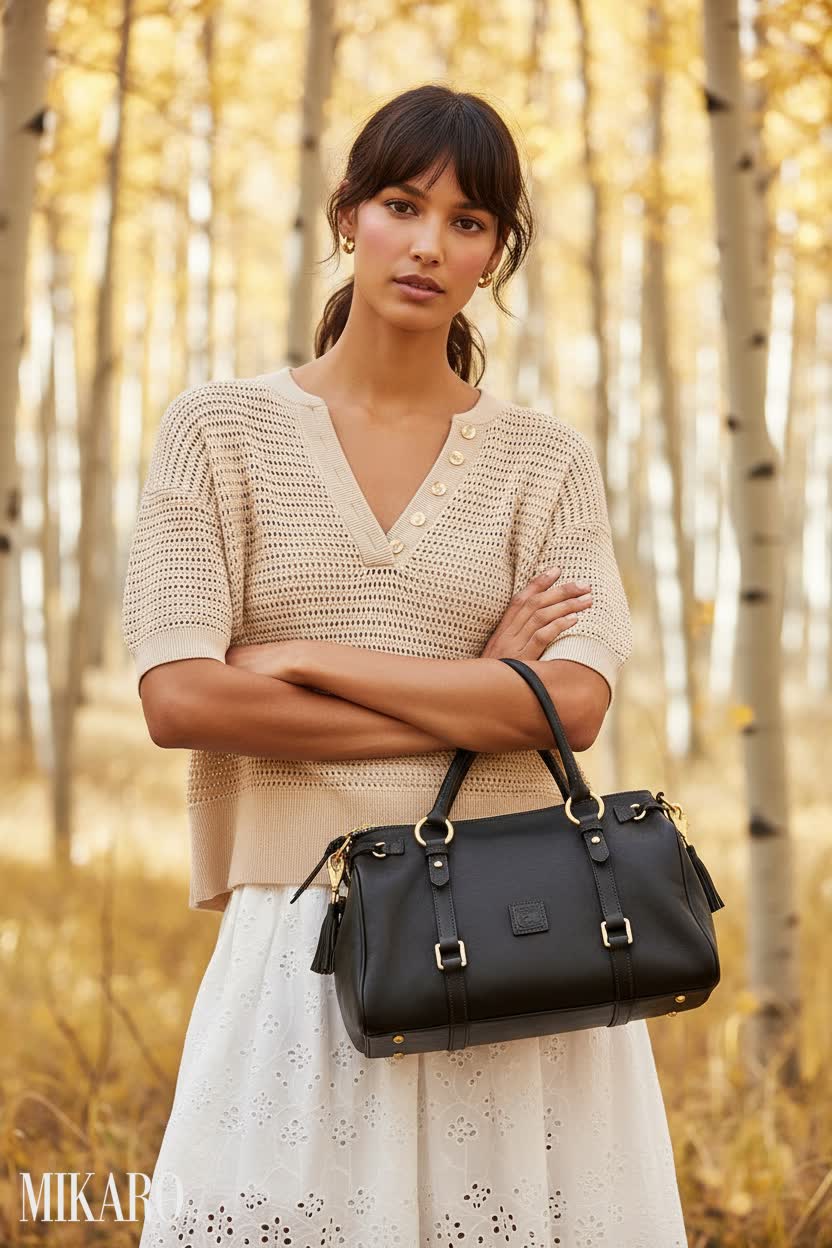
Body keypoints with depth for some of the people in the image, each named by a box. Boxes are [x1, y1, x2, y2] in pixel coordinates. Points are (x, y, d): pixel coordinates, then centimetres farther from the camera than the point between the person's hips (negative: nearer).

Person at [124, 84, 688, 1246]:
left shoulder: (548, 461, 6)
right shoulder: (222, 427, 3)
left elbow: (576, 703, -8)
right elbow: (178, 699, -9)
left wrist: (309, 661, -11)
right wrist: (479, 703, -8)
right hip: (302, 944, -1)